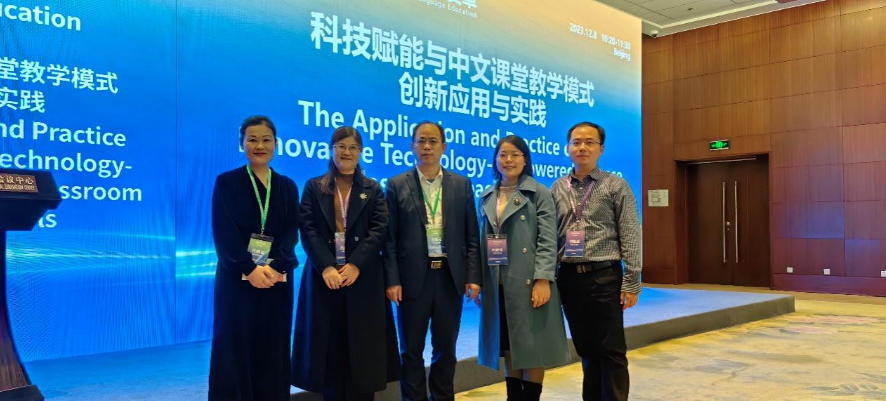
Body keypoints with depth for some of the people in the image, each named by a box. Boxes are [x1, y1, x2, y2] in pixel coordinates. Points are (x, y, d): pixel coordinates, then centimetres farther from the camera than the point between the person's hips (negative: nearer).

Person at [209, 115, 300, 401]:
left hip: (276, 279, 2)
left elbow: (291, 232, 1)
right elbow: (223, 233, -6)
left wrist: (276, 267, -16)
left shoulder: (287, 186, 10)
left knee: (272, 352, 7)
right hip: (237, 279, -2)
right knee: (234, 350, 2)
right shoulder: (226, 182, 2)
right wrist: (249, 269, -18)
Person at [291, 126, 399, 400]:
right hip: (324, 276, 0)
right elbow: (308, 230, -2)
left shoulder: (373, 190, 9)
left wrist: (355, 265, -16)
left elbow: (379, 230, -3)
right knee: (330, 346, 4)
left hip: (362, 277, 0)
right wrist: (326, 266, -17)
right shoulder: (314, 187, 9)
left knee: (362, 346, 2)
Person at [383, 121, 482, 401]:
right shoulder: (397, 185, 2)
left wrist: (473, 276, -1)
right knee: (411, 350, 8)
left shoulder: (462, 184, 7)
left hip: (450, 277, 2)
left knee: (446, 349, 12)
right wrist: (392, 280, -8)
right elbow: (390, 239, -1)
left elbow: (471, 236, 6)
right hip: (413, 278, -1)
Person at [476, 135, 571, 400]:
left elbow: (548, 240, -9)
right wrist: (478, 279, 7)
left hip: (528, 281, -5)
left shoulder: (539, 193, -2)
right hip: (497, 284, 5)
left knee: (532, 345, 1)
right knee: (508, 346, 11)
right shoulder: (487, 197, 13)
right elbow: (483, 241, 13)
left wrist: (543, 280, -18)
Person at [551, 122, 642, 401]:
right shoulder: (557, 189, 9)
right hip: (569, 277, 3)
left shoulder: (616, 186, 0)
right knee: (585, 349, 13)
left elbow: (630, 237, -4)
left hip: (604, 276, -3)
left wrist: (631, 282, -10)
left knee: (611, 351, 2)